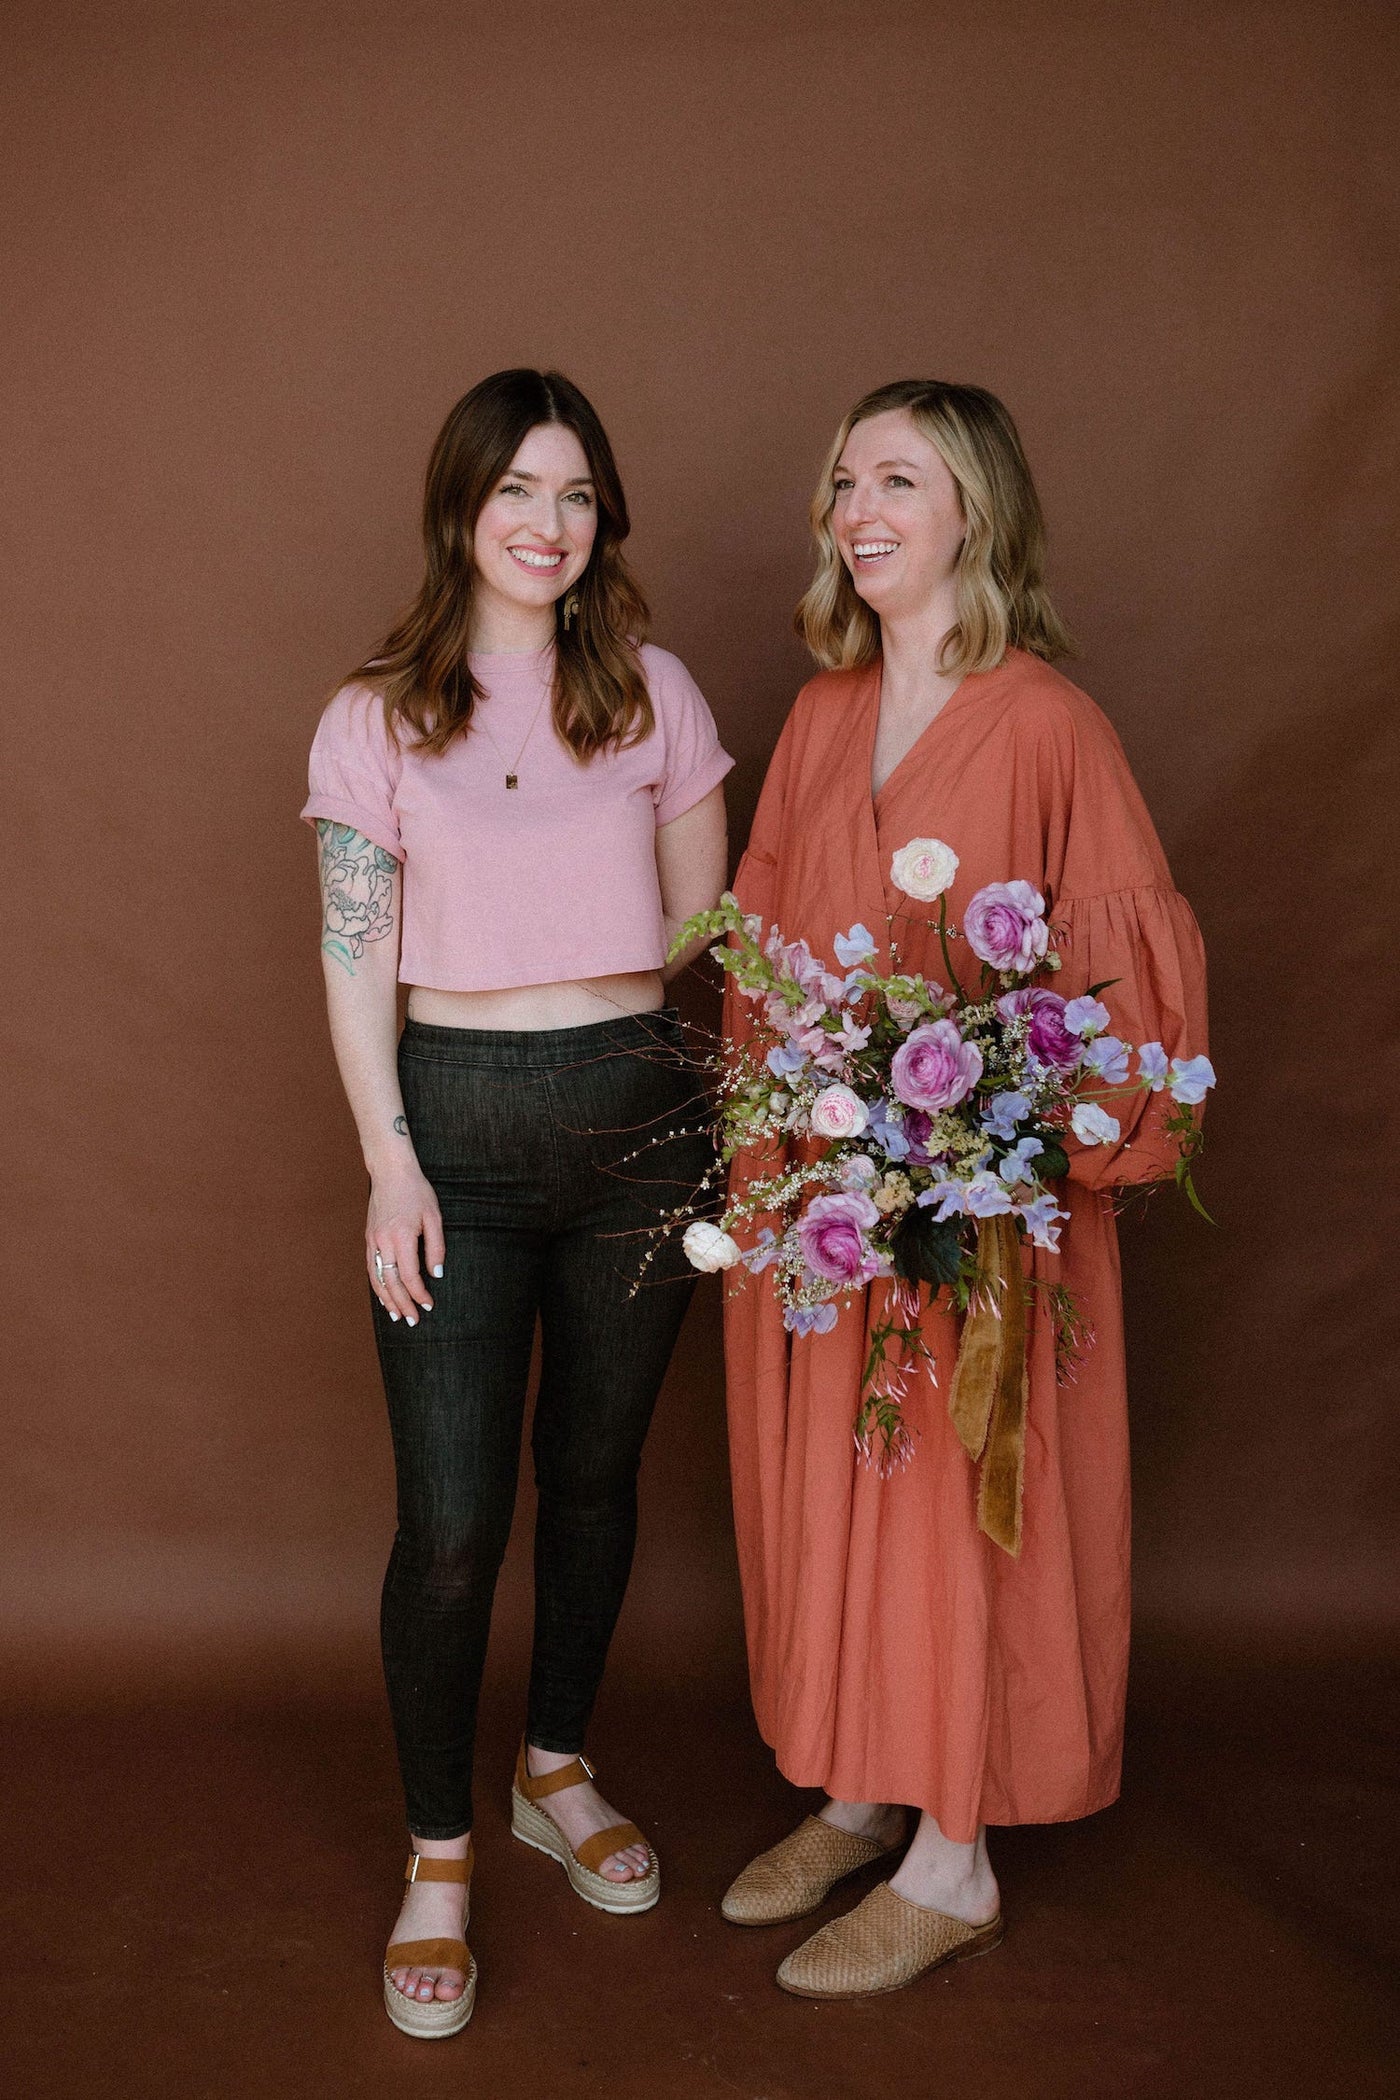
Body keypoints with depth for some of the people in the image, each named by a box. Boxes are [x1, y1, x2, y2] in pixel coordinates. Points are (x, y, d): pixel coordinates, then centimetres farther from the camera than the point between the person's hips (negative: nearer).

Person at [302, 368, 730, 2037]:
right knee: (451, 1519, -3)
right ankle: (437, 1858, 18)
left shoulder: (653, 692, 5)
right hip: (457, 1118, -2)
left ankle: (557, 1771, 37)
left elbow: (708, 926, 9)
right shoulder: (378, 714, 2)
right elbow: (354, 958, -1)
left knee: (594, 1471, 14)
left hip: (637, 1110, 2)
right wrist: (391, 1163, -7)